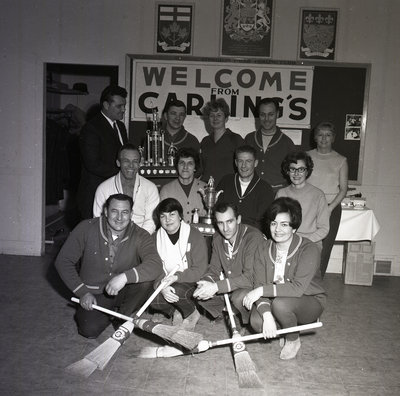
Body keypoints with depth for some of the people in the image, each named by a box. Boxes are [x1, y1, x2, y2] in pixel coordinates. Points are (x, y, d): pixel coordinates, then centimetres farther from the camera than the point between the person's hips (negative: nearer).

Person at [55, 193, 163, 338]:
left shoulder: (140, 236, -13)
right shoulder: (86, 228, -12)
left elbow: (155, 265, -28)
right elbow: (63, 261, -6)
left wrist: (125, 276, -41)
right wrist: (83, 292, -11)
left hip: (124, 292, 0)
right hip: (93, 294, 0)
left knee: (146, 281, -28)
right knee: (90, 329, -24)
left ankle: (125, 316, 0)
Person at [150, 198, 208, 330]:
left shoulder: (194, 235, -12)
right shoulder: (156, 238, 0)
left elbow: (200, 270, -16)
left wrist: (175, 277, -29)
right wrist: (162, 286, -25)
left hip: (190, 282, -3)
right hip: (165, 283, 3)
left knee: (178, 291, -34)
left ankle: (192, 314, 0)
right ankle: (175, 312, 6)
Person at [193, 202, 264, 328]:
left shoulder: (253, 237, -23)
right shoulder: (217, 238, 1)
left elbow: (250, 277, -29)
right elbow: (214, 270, 4)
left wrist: (216, 286, -34)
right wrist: (205, 283, -20)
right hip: (230, 289, 6)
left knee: (239, 297, -36)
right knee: (198, 292, -12)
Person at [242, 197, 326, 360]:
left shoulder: (309, 249, -21)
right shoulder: (265, 248, -7)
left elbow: (298, 288, -32)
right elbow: (259, 284, -14)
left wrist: (263, 290, -31)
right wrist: (266, 314, -31)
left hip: (310, 302, -4)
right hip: (274, 301, 4)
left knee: (280, 303, -34)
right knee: (256, 322, -24)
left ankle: (294, 340, -2)